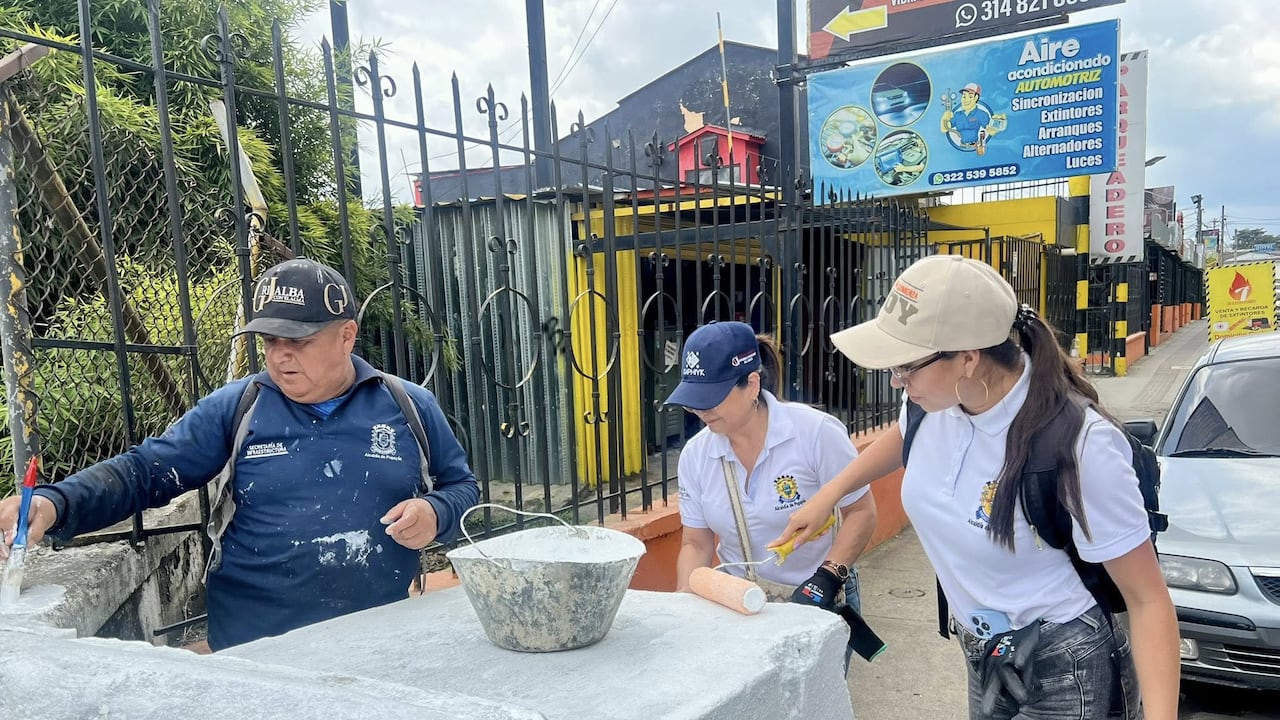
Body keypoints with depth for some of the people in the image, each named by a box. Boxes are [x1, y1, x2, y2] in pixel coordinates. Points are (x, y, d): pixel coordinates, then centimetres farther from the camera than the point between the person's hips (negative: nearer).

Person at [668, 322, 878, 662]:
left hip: (817, 604, -2)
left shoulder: (816, 432, -16)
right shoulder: (695, 455, -4)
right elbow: (696, 544, 3)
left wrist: (826, 579, -19)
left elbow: (861, 511, -9)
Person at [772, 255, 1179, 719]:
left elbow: (1147, 599, -21)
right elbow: (902, 437, 14)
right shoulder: (937, 400, -12)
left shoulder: (1078, 445, -29)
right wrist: (829, 494, 17)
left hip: (1059, 672, -6)